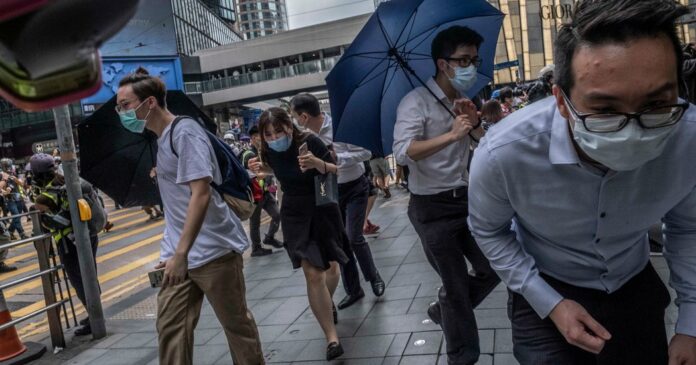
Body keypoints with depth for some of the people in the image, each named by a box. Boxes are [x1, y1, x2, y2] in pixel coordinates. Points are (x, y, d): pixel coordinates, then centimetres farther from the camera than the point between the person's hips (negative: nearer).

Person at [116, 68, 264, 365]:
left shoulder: (184, 131, -14)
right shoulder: (159, 139, 13)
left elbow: (201, 194, -22)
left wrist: (181, 252, -25)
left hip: (213, 250, -8)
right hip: (178, 253, 8)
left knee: (236, 323, 7)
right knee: (170, 326, 7)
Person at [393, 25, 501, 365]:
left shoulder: (464, 101, 10)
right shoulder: (416, 101, -14)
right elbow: (402, 152, -27)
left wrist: (475, 124, -8)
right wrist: (450, 135, -34)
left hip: (466, 199, 7)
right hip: (433, 208, -7)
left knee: (492, 270, 13)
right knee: (456, 284, 4)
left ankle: (444, 311, 37)